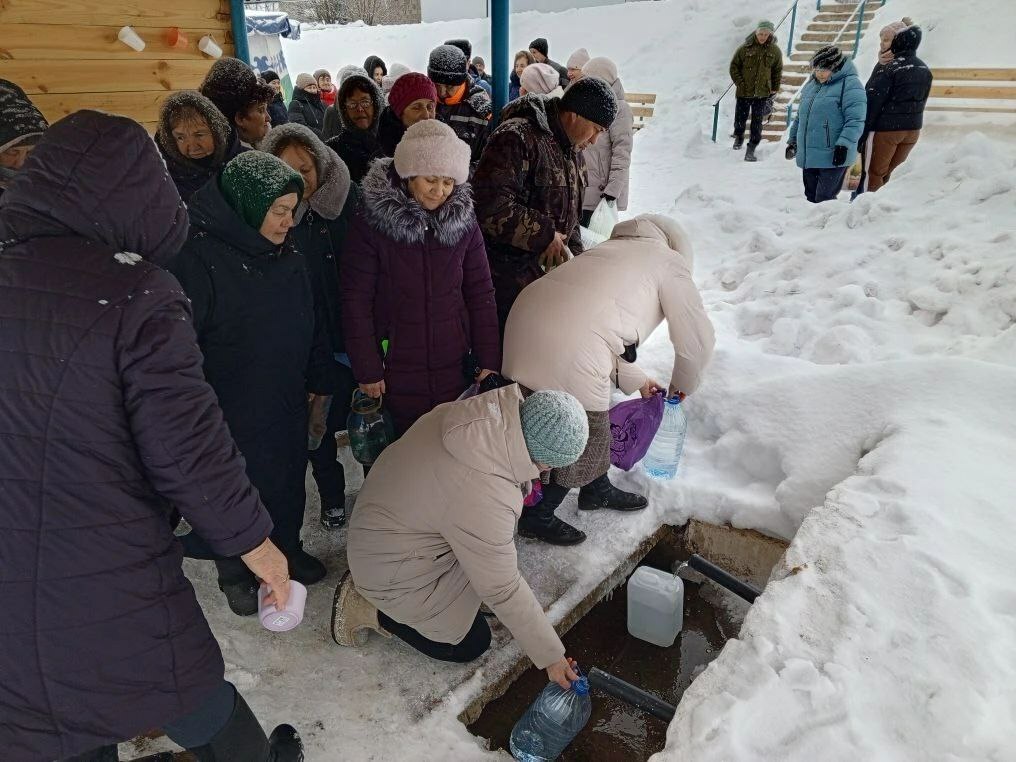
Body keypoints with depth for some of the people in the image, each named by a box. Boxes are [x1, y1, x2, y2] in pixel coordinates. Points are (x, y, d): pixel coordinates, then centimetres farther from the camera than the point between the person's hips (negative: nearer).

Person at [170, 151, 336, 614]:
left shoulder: (286, 257, 2)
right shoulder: (197, 258, -21)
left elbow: (310, 328, 11)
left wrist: (320, 384, 14)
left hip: (287, 405, 6)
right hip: (231, 414, -6)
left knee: (289, 486, 21)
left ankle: (288, 550, 45)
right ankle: (235, 574, 36)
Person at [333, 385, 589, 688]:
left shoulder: (487, 412, -18)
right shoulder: (485, 500, -37)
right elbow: (504, 591, -25)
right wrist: (550, 656, -14)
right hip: (392, 568, -8)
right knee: (471, 644, 4)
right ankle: (369, 609, 7)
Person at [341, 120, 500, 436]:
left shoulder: (464, 223, 1)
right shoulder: (370, 225, -8)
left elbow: (481, 295, 4)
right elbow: (356, 303, -7)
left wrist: (489, 361, 1)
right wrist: (367, 371, -8)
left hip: (455, 372, 2)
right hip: (396, 375, -2)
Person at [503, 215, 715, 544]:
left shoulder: (609, 250, 33)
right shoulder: (669, 261, 11)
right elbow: (696, 338, 11)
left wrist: (636, 381, 41)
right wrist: (682, 385, 30)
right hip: (568, 352, -8)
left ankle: (598, 492, 45)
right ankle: (537, 517, 27)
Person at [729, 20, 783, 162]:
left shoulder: (774, 51, 1)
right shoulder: (746, 48, -5)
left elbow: (778, 70, 12)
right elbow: (734, 66, 2)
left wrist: (775, 88, 7)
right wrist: (739, 83, -6)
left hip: (762, 93, 1)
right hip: (744, 92, 0)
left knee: (757, 122, -1)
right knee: (740, 118, 9)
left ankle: (751, 149, 6)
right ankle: (738, 137, 40)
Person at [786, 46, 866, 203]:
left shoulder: (850, 85, -8)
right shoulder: (811, 85, 15)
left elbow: (855, 120, -17)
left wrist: (844, 144, -25)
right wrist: (792, 140, 26)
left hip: (833, 157, -7)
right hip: (808, 157, 8)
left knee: (824, 201, -8)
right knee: (810, 197, 14)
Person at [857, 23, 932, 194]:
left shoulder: (887, 68, -16)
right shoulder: (925, 70, 8)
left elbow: (872, 102, -17)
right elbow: (921, 101, 14)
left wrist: (861, 133, -14)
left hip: (884, 129, -7)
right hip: (913, 130, 7)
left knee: (872, 173, 0)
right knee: (885, 173, 16)